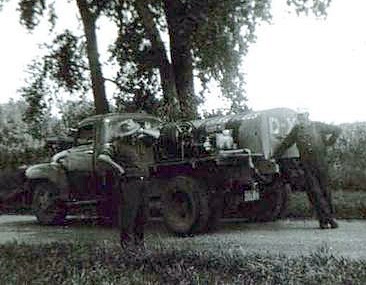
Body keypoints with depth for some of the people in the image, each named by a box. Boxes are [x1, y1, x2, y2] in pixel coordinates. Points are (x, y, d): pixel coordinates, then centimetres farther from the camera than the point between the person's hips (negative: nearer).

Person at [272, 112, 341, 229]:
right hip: (306, 166, 0)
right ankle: (325, 219, -4)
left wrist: (328, 142, 9)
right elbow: (285, 144, 16)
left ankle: (330, 217, 15)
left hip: (321, 164, 0)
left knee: (325, 191, 5)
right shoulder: (296, 129, 11)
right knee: (314, 193, -6)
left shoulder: (318, 126, 8)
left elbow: (337, 129, 17)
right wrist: (274, 157, 13)